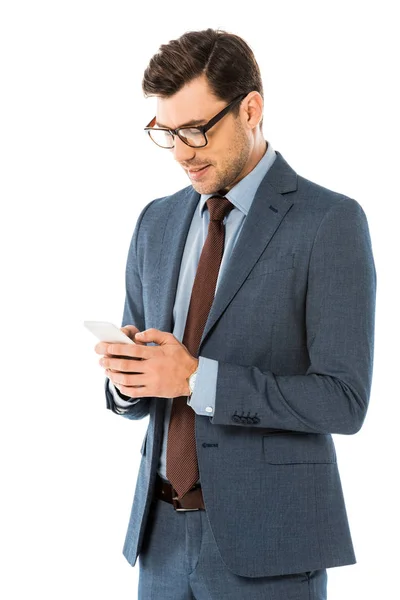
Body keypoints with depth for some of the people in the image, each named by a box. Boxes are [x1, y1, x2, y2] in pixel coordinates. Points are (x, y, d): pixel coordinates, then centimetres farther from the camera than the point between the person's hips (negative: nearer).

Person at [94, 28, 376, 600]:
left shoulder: (330, 221, -9)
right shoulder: (157, 222, 9)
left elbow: (344, 399, -15)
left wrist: (198, 379, -20)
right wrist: (126, 376, -9)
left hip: (266, 546, -5)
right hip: (162, 531, 5)